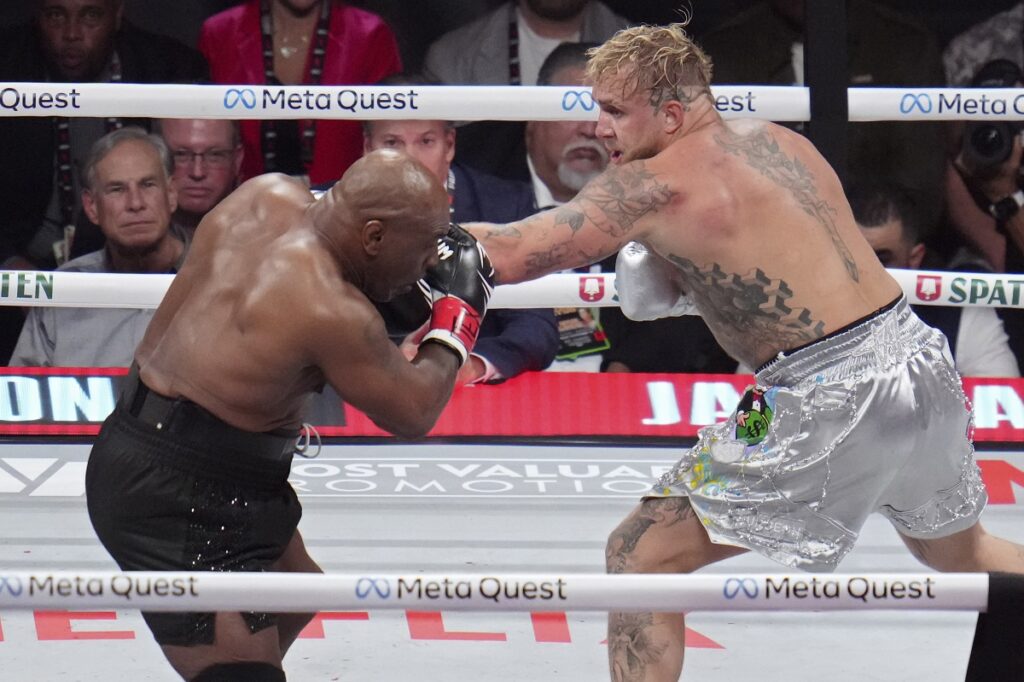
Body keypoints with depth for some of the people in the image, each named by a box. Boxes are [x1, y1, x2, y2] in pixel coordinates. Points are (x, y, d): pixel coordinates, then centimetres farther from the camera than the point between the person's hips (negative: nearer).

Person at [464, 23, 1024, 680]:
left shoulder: (651, 185, -9)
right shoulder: (780, 139, 12)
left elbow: (509, 257, -14)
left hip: (828, 399, -8)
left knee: (640, 554, 0)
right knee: (958, 548, 33)